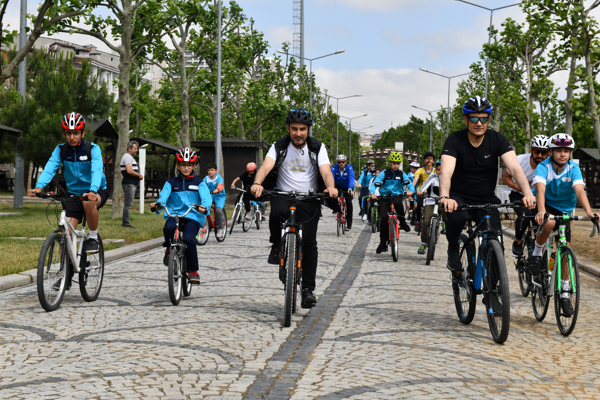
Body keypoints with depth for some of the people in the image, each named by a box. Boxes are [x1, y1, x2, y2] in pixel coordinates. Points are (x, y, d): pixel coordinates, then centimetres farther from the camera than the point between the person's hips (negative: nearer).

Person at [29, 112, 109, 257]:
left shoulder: (93, 149, -15)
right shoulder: (61, 150, -5)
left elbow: (97, 170, -32)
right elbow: (49, 168, -20)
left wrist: (92, 191, -51)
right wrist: (39, 187, -40)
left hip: (97, 191, -3)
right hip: (75, 193, 3)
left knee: (89, 203, -38)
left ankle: (93, 237, -15)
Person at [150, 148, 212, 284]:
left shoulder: (199, 183, 12)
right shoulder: (171, 183, 15)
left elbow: (206, 197, -5)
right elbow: (163, 196, -1)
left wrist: (204, 207, -28)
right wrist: (158, 204, -25)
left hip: (193, 216, -1)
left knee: (188, 239, -27)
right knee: (168, 228, -34)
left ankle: (193, 271, -11)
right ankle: (169, 248, -1)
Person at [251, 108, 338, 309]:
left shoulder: (317, 148, 1)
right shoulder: (279, 146, 0)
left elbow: (325, 171, -13)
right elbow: (266, 166, -16)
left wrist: (331, 187, -36)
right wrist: (257, 183, -38)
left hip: (309, 200, 0)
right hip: (283, 195, 0)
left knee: (309, 243, -10)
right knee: (277, 212, -36)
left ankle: (308, 289, 1)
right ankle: (277, 245, -7)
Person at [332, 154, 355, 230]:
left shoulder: (349, 168, -26)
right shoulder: (334, 168, -24)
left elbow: (351, 178, -38)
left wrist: (350, 188, -56)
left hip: (347, 187, -1)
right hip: (338, 186, 1)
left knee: (349, 203, -11)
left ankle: (349, 224, -1)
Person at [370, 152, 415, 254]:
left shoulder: (402, 174, 4)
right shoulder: (384, 173, -2)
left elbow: (409, 183, -4)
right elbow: (374, 183, -12)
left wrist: (411, 191, -28)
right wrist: (373, 193, -33)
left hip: (397, 196, 0)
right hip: (384, 197, 0)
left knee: (397, 202, -37)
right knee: (384, 218, -14)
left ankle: (402, 221, -10)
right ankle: (383, 243, -3)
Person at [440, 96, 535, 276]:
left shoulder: (497, 140, -8)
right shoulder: (454, 140, -14)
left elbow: (515, 168, -20)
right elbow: (446, 172, -29)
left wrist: (528, 193, -39)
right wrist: (445, 197, -50)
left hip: (487, 199, 2)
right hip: (460, 197, -2)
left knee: (496, 241, -15)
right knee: (457, 215, -36)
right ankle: (453, 248, -5)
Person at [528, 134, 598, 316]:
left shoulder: (573, 168, -15)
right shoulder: (543, 167, -21)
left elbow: (579, 190, -29)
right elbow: (540, 190, -36)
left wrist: (588, 211, -47)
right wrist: (541, 211, -55)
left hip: (564, 210, 3)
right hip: (546, 207, -3)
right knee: (549, 223, -38)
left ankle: (565, 294, 9)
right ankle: (537, 253, -10)